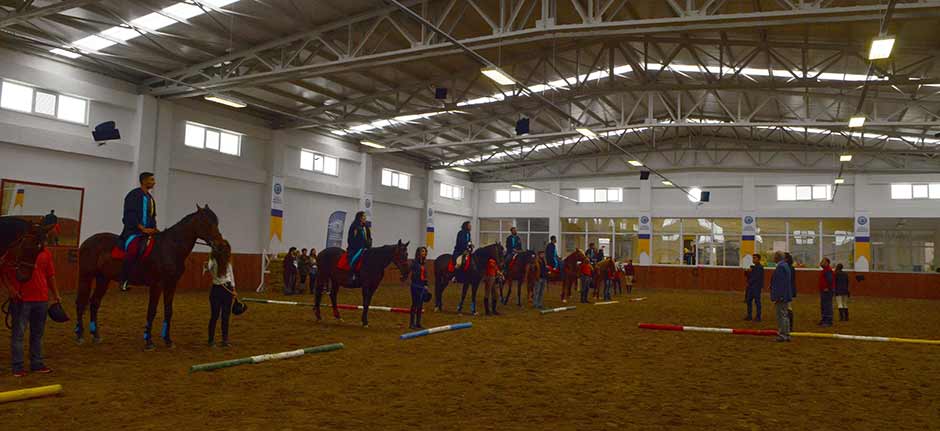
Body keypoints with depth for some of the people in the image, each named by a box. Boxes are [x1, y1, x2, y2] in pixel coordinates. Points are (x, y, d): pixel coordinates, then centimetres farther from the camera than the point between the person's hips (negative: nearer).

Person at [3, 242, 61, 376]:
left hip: (41, 299, 5)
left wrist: (56, 294, 11)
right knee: (18, 332, 1)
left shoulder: (45, 253, 8)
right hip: (20, 299, -4)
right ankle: (17, 367, 8)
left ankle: (37, 364, 21)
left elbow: (50, 275, 14)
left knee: (38, 333, 12)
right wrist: (10, 288, -15)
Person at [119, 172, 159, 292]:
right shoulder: (134, 194, -5)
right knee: (133, 249, -35)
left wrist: (154, 229, 8)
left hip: (147, 231, 9)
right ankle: (124, 279, -26)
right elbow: (130, 214, -14)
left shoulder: (150, 198, 20)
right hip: (133, 231, -9)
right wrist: (142, 228, -21)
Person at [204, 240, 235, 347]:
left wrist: (233, 288, 10)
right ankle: (211, 340, 9)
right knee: (215, 315, -2)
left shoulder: (228, 260, 8)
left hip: (228, 289, 5)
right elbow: (208, 269, -24)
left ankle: (225, 340, 14)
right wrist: (206, 267, -46)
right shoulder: (213, 259, -7)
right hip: (216, 289, -5)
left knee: (226, 315, 7)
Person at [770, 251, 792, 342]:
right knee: (785, 315, 15)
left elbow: (779, 283, -23)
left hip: (781, 296, -10)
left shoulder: (780, 267, -19)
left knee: (781, 316, -5)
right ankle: (786, 334, 20)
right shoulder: (785, 265, 13)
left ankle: (782, 335, -1)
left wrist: (776, 297, -22)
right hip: (786, 296, 10)